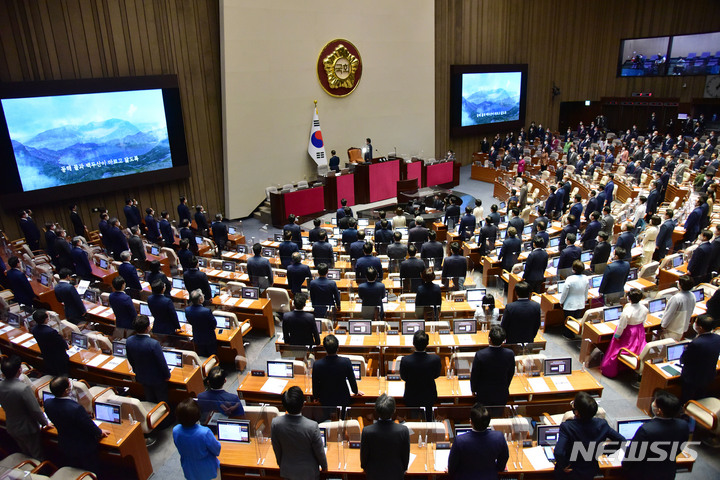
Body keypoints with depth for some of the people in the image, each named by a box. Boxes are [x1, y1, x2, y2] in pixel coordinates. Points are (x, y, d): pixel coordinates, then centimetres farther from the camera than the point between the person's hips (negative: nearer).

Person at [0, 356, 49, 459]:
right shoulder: (24, 388, -34)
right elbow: (35, 410, -24)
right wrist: (44, 422, -6)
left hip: (11, 428, 6)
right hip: (27, 429, -6)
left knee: (26, 454, 28)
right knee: (37, 455, 16)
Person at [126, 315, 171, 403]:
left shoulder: (129, 341, -16)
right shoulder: (154, 344, -35)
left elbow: (131, 361, 2)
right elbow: (162, 362, -22)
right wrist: (167, 375, -4)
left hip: (141, 378, 6)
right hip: (157, 379, -5)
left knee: (150, 401, 26)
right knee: (162, 401, 18)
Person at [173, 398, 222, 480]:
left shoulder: (175, 431, -24)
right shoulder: (205, 433, -38)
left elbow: (181, 450, -3)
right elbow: (217, 451, -20)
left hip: (190, 472, 4)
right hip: (207, 471, -4)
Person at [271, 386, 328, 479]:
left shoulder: (275, 423, -24)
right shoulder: (312, 426, -32)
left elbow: (277, 450, -7)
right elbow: (319, 451, -15)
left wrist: (281, 465, 13)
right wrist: (324, 466, 6)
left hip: (287, 472, 2)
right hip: (308, 472, -2)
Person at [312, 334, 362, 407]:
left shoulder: (317, 365, -22)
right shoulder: (346, 362, -22)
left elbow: (315, 385, -6)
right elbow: (352, 380, -5)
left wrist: (316, 396, 15)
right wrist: (356, 391, 16)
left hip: (325, 402, 0)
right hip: (343, 400, 0)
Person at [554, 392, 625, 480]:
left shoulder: (566, 427, -30)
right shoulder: (602, 424, -17)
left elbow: (558, 453, -40)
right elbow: (622, 441, -6)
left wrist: (563, 466, -21)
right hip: (591, 473, 4)